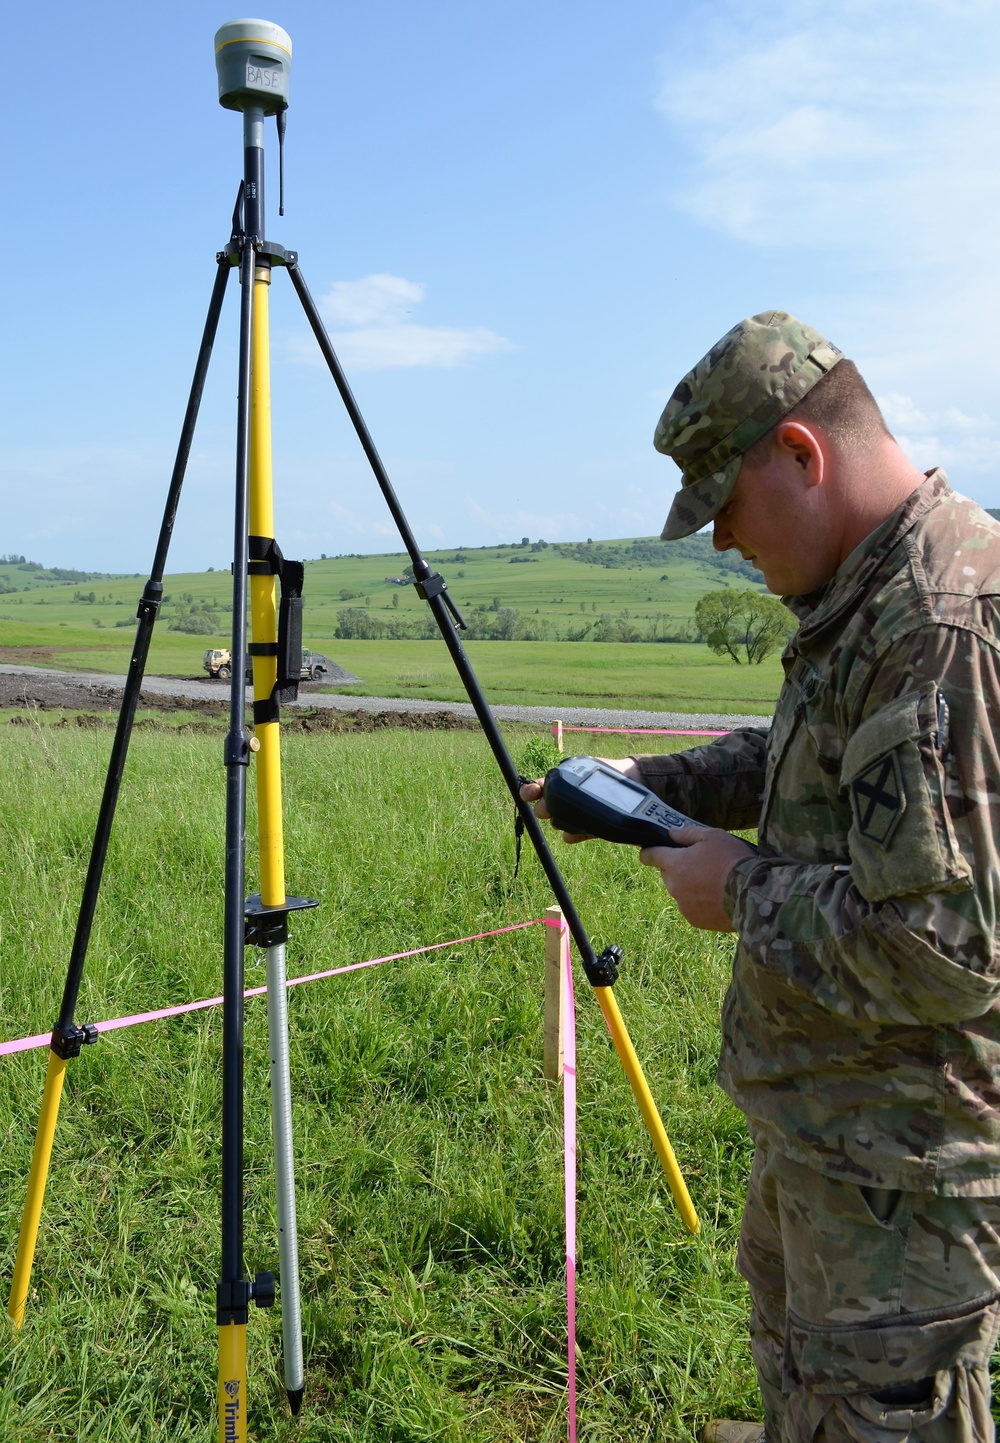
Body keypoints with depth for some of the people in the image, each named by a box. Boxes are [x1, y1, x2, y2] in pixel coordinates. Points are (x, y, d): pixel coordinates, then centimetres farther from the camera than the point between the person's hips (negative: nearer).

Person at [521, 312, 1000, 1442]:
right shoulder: (871, 592, 4)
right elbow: (800, 755, 20)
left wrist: (744, 893, -18)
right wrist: (647, 785, 8)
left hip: (899, 1142, -10)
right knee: (791, 1313, 31)